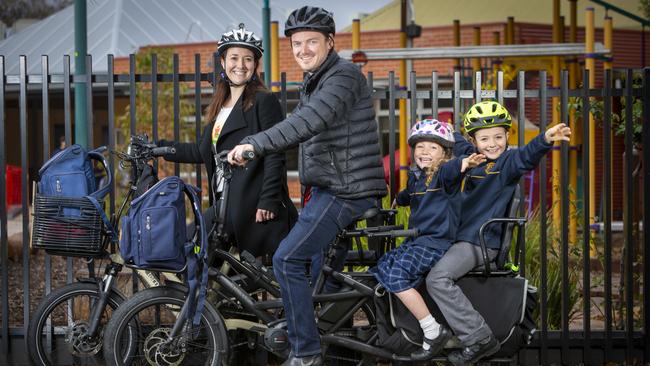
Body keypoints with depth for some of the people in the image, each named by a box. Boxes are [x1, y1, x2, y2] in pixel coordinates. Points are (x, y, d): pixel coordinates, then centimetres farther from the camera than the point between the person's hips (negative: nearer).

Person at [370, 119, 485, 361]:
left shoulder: (444, 174, -10)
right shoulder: (416, 177, 15)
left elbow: (453, 169, -36)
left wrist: (466, 163, -58)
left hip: (438, 242, -9)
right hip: (416, 241, 9)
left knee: (397, 276, -23)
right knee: (380, 269, 7)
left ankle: (433, 332, -19)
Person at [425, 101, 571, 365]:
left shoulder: (508, 161, -11)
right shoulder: (472, 155, 10)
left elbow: (527, 156, -34)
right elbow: (455, 141, 32)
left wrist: (546, 140, -53)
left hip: (481, 242, -9)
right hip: (462, 236, 9)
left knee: (438, 278, -25)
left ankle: (479, 339, -21)